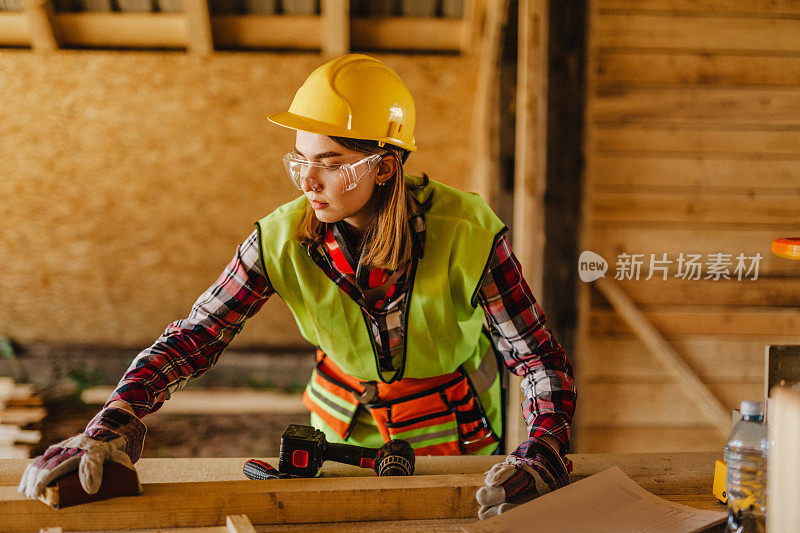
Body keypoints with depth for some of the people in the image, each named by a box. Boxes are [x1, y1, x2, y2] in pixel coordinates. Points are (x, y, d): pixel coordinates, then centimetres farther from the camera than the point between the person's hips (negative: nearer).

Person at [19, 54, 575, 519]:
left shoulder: (466, 234, -28)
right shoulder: (284, 239, -21)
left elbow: (542, 359, -24)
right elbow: (193, 337, -19)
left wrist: (542, 455, -42)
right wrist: (112, 425, -35)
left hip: (454, 436, -2)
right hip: (346, 428, 2)